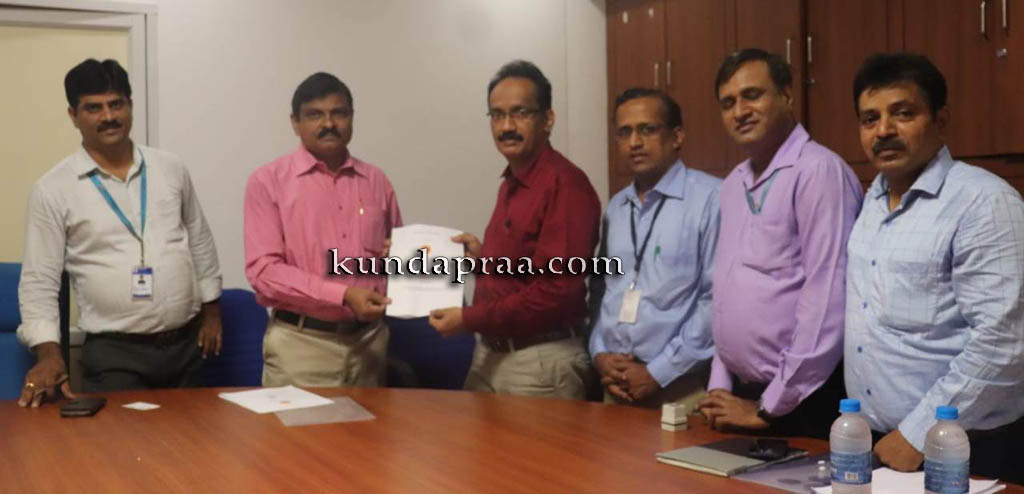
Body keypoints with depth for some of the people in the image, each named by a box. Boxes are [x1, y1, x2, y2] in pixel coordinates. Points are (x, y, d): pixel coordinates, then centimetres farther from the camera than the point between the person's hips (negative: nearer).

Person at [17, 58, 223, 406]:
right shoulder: (53, 189, -4)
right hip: (114, 355, -3)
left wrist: (211, 311, 12)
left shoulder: (171, 168, 6)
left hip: (187, 345, 3)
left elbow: (200, 242, 15)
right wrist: (48, 353, -16)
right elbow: (39, 281, -5)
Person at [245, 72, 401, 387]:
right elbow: (263, 270, -11)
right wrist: (343, 296, -20)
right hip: (301, 343, -3)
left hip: (369, 340, 4)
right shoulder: (268, 181, -2)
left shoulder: (376, 181, 10)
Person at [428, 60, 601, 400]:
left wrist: (469, 319, -17)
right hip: (491, 353, 8)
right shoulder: (511, 183, 10)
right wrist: (483, 257, 3)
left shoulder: (565, 185, -17)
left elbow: (557, 291, -24)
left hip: (541, 361, -8)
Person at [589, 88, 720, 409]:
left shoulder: (711, 198, -10)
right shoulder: (615, 208, 13)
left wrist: (659, 372, -13)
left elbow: (718, 299, -15)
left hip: (682, 387, -6)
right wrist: (599, 355, -1)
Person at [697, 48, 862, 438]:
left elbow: (826, 299, -20)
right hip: (744, 396, 7)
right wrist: (721, 387, 8)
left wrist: (770, 408, -16)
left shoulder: (818, 171, -14)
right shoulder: (733, 184, 11)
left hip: (804, 403, -7)